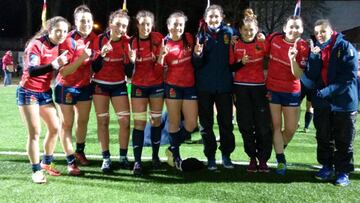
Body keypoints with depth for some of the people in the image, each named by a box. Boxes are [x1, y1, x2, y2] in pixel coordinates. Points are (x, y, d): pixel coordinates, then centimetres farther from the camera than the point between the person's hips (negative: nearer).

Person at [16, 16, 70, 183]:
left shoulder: (57, 46, 2)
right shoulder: (36, 45, -20)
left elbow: (61, 68, 15)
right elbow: (31, 71, -36)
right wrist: (54, 64, -49)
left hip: (45, 92, 7)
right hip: (28, 93, -7)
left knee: (54, 128, 8)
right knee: (35, 133, -7)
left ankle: (46, 163, 26)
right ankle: (36, 170, 4)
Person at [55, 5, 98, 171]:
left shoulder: (94, 38, -5)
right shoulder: (69, 41, -21)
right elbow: (63, 72, -26)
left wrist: (92, 74, 1)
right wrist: (81, 58, -35)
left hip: (85, 85, 5)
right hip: (67, 87, -5)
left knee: (83, 120, 17)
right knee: (67, 124, 3)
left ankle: (80, 151, 37)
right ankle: (70, 160, 10)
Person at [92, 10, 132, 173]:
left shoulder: (127, 41, -6)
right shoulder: (100, 39, -10)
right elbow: (95, 68, -10)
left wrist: (131, 59, -21)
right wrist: (102, 54, -27)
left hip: (119, 84, 1)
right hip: (100, 84, -1)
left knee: (125, 120, -5)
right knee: (103, 121, 2)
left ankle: (123, 157, 10)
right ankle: (106, 158, 10)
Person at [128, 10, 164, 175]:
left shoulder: (158, 38, -6)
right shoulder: (132, 42, -5)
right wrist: (131, 60, -24)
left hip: (157, 84, 1)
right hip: (139, 86, -1)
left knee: (156, 120, 10)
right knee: (139, 123, -4)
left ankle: (155, 156, 24)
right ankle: (137, 161, -1)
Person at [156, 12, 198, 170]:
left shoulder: (189, 39, 4)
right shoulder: (164, 43, -3)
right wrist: (161, 55, -22)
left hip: (190, 85, 3)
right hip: (173, 85, -3)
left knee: (191, 124, 1)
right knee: (174, 122, 4)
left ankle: (172, 149, 22)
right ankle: (176, 155, 21)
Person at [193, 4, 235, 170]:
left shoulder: (229, 32, 1)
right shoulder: (201, 35, 1)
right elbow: (196, 64, -4)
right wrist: (197, 54, -23)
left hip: (224, 85, 0)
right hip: (204, 86, 0)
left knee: (226, 122, 6)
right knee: (206, 123, 6)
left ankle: (226, 155, 20)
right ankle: (210, 157, 17)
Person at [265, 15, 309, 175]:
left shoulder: (303, 47, -10)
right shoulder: (274, 39, -6)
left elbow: (298, 74, -16)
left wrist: (292, 58, -32)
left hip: (291, 92, 0)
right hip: (272, 89, 1)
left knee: (291, 128, 5)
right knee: (276, 125, 5)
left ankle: (279, 149, 33)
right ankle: (280, 159, 15)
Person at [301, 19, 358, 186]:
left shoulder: (345, 47, -7)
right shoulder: (315, 50, 6)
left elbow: (349, 76, -15)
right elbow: (311, 77, -4)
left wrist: (326, 92, -18)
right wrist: (314, 58, -19)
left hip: (343, 102, -4)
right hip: (321, 103, 4)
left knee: (343, 141, 3)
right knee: (324, 138, 14)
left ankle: (343, 171, 14)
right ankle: (327, 167, 28)